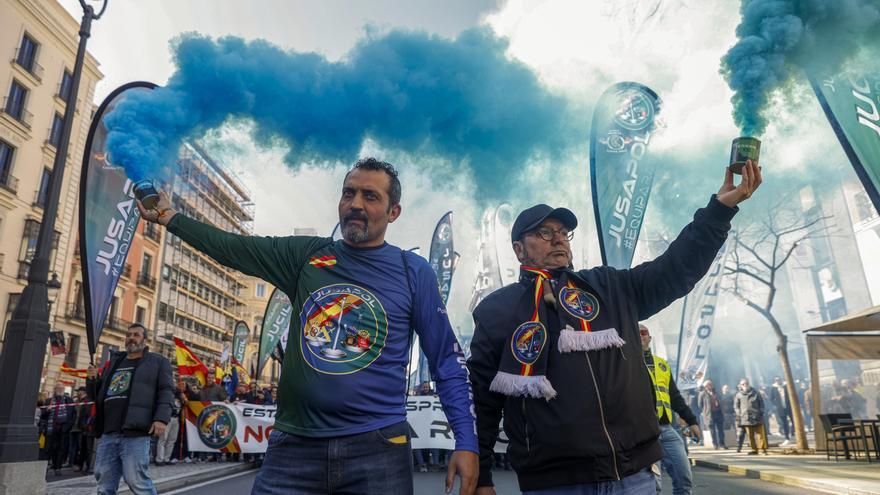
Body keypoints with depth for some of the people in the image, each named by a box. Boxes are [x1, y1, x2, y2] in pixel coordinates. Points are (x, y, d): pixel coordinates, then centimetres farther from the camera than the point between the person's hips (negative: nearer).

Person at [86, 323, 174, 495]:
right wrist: (92, 380, 10)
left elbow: (166, 391, -1)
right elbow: (96, 395, 31)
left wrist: (161, 418, -16)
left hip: (135, 433, -6)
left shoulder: (157, 361, 10)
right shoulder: (113, 362, 26)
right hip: (107, 434, 6)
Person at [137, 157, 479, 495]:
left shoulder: (414, 272, -3)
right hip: (294, 444, 2)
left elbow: (448, 363, -2)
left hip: (377, 448, -2)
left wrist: (466, 442, -7)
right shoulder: (304, 255, 5)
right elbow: (230, 246, 15)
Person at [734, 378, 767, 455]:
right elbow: (736, 406, 8)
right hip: (746, 418, 0)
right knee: (750, 435, 4)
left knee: (760, 433, 0)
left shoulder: (755, 392, 3)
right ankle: (754, 449, 12)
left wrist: (761, 411, 1)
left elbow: (761, 402, 10)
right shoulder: (739, 395, 2)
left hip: (757, 417, 0)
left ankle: (763, 448, 5)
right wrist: (738, 414, -2)